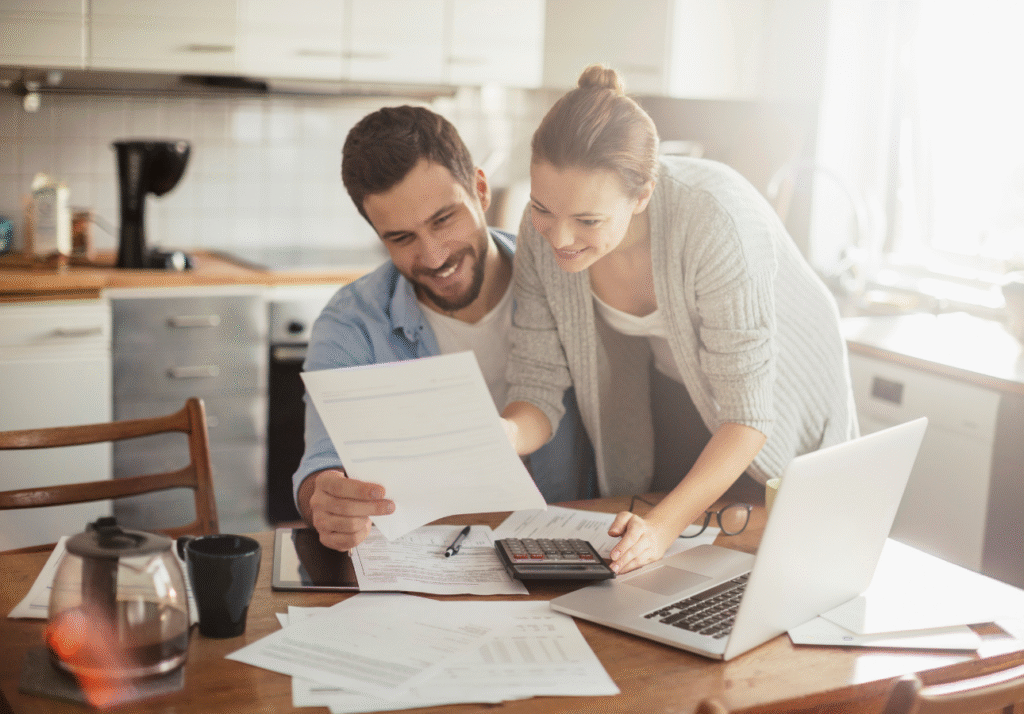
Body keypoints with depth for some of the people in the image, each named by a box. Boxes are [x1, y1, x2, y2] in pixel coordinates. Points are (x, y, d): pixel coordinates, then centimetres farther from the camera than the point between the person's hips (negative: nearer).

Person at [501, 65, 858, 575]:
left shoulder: (713, 222, -40)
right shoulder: (543, 228, -25)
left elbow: (747, 416, -35)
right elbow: (537, 383, -18)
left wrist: (664, 525, -46)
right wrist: (507, 433, -42)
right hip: (675, 393, 4)